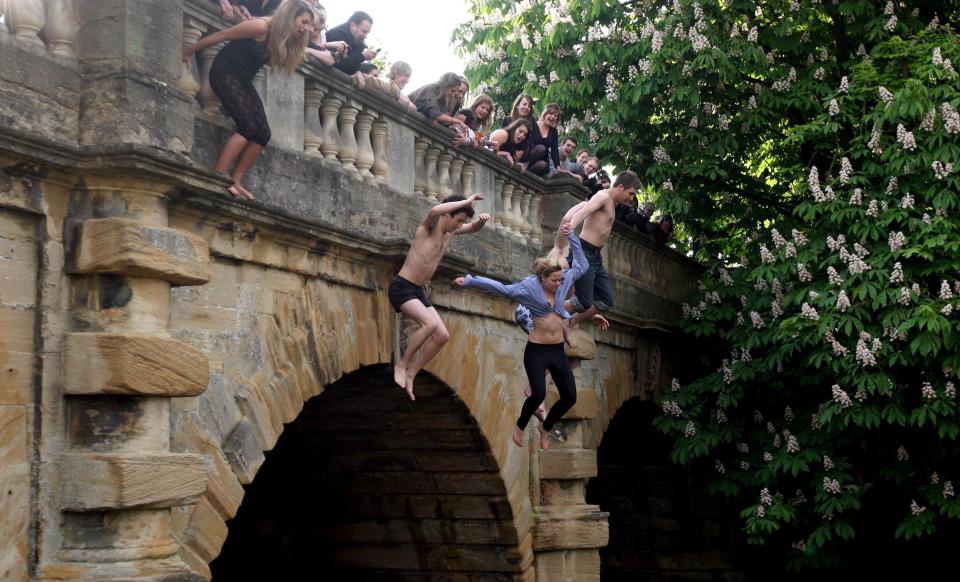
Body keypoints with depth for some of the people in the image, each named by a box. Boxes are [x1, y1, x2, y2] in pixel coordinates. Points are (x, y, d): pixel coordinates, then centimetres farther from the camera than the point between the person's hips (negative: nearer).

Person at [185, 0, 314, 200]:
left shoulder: (285, 40, 3)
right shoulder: (262, 27, -21)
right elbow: (218, 36, -14)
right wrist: (188, 51, -6)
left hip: (243, 80, 9)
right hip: (225, 73, -9)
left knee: (263, 134, -5)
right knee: (248, 127, -22)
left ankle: (234, 181, -1)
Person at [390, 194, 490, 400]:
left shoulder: (450, 231, 10)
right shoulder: (429, 226, -14)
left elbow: (473, 228, 28)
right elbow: (435, 210, -39)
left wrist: (482, 220, 3)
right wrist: (466, 201, -29)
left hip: (418, 291, 9)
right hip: (401, 288, -9)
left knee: (442, 336, 0)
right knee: (431, 323, -29)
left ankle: (410, 374, 9)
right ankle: (401, 365, -13)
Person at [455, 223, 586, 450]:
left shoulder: (563, 282, 3)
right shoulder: (529, 287, -10)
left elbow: (581, 264, 12)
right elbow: (501, 288, -12)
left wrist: (571, 237, 3)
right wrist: (470, 281, -16)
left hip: (558, 351, 5)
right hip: (536, 351, -5)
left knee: (570, 397, 3)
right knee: (538, 393, -18)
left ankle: (545, 428, 28)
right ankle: (520, 427, 11)